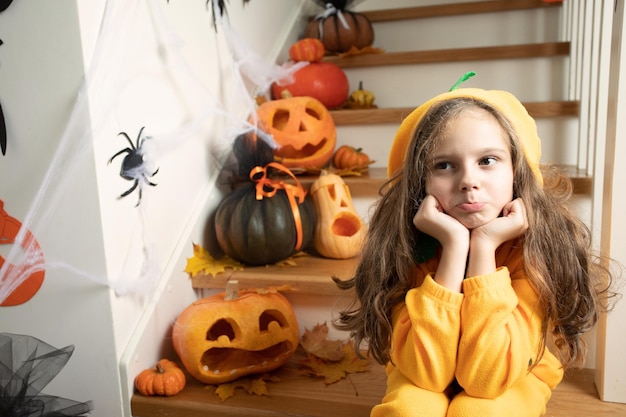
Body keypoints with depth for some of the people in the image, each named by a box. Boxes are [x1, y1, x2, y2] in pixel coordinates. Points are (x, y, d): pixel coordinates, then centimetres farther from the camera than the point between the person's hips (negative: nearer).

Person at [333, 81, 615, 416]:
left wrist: (484, 246, -34)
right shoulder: (408, 242, -21)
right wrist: (453, 244, -34)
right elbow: (427, 370, -28)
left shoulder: (536, 243, -23)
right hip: (422, 381, 0)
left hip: (512, 381, 1)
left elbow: (486, 374, -28)